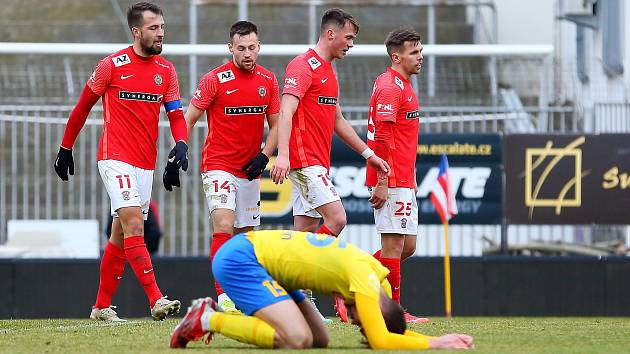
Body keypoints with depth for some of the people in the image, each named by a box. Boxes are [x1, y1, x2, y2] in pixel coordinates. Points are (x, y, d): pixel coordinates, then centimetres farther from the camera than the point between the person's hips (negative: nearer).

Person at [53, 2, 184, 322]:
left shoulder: (166, 70, 8)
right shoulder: (112, 66, -4)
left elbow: (176, 115, 4)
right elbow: (83, 107, 6)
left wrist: (180, 145, -17)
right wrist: (65, 149, 12)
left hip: (146, 163, 5)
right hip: (116, 159, -5)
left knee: (120, 236, 10)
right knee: (133, 225, -18)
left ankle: (101, 307, 19)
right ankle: (156, 301, -26)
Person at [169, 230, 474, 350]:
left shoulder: (379, 280, 4)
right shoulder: (366, 280, -23)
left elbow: (384, 331, 13)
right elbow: (380, 341, -27)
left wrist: (442, 339, 0)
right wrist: (433, 343, -18)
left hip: (257, 256, 10)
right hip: (238, 259, -10)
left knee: (319, 340, 5)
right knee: (297, 339, -24)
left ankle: (218, 312, 12)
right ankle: (209, 320, -9)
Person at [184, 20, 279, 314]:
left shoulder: (268, 81, 5)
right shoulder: (215, 79, -8)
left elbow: (275, 125, 13)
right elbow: (189, 119, -3)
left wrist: (264, 156, -2)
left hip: (250, 171, 5)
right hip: (218, 166, -5)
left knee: (245, 235, 9)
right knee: (224, 227, -20)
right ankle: (223, 296, -23)